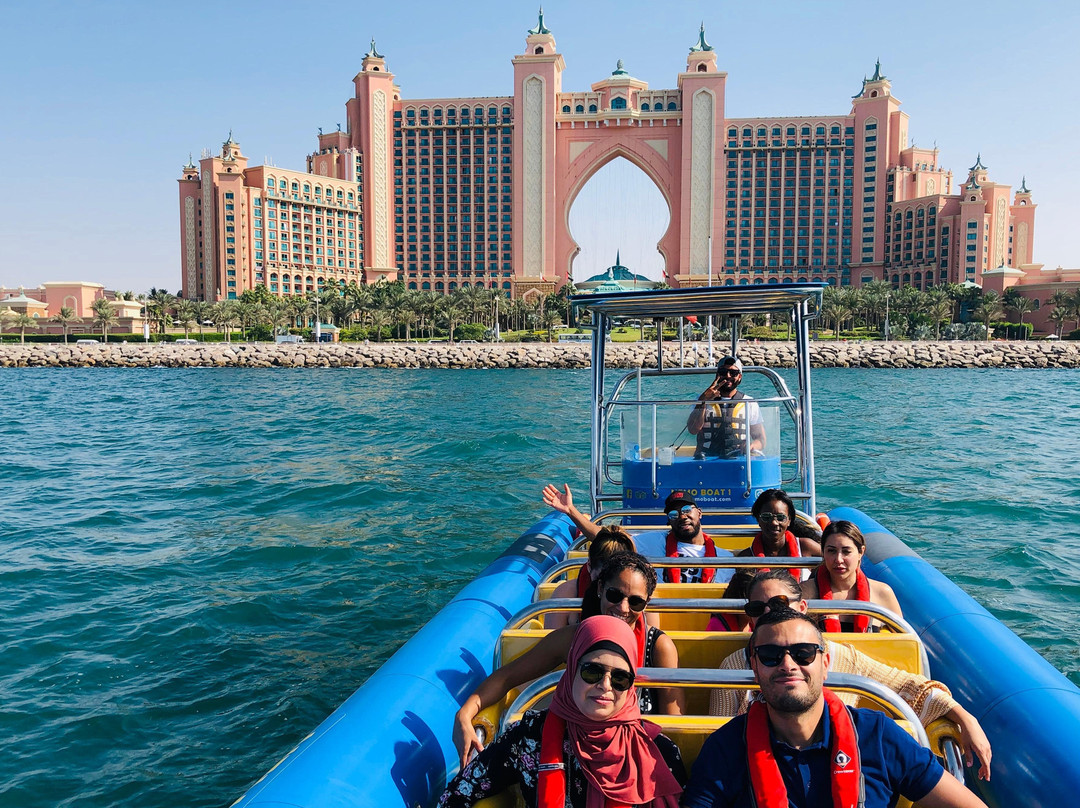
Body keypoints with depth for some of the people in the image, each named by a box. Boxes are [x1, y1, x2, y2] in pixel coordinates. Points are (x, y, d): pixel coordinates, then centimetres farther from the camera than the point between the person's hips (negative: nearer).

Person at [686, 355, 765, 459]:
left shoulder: (750, 404, 18)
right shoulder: (703, 399, 16)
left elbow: (761, 440, 16)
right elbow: (692, 430, -1)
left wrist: (750, 447, -8)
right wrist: (703, 401, -11)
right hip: (706, 460, 0)